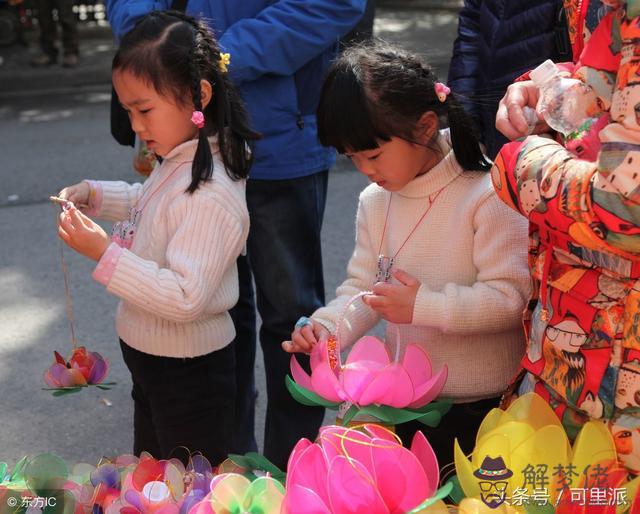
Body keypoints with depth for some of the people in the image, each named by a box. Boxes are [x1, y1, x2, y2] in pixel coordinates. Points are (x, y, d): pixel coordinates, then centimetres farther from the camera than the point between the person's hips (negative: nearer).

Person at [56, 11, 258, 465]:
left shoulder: (211, 196, -31)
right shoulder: (178, 163, -1)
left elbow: (186, 298, -34)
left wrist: (105, 254, -34)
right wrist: (96, 196, 4)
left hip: (190, 372, -10)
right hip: (150, 358, 10)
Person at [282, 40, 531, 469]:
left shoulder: (488, 196, -19)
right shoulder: (375, 202, 3)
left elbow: (513, 297, -21)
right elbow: (362, 287, 5)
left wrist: (424, 305, -24)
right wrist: (327, 326, -14)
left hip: (481, 407, -6)